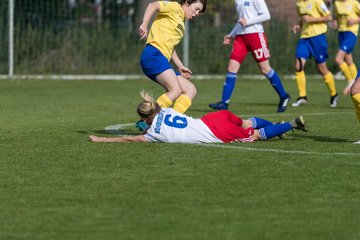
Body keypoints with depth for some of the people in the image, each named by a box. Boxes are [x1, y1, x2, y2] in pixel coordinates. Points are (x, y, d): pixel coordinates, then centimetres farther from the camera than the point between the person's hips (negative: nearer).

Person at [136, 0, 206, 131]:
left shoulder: (181, 24, 29)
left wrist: (180, 66, 28)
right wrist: (144, 25, -27)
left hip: (163, 60, 10)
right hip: (153, 54, -10)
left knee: (191, 90, 2)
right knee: (176, 90, -26)